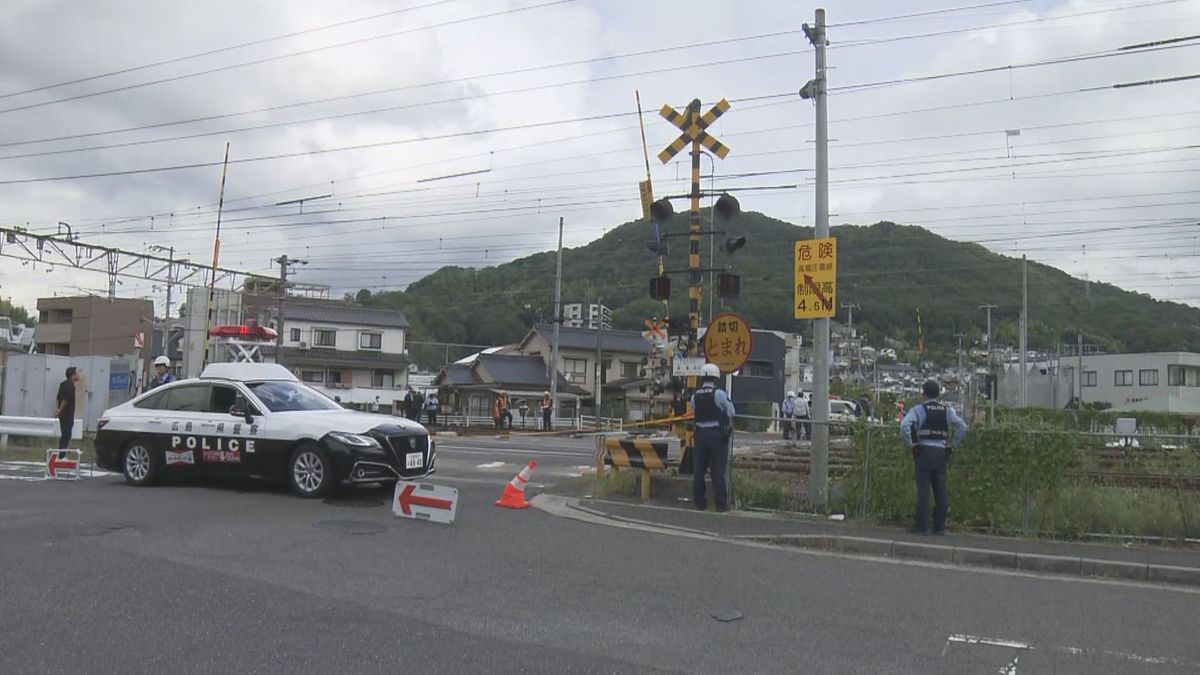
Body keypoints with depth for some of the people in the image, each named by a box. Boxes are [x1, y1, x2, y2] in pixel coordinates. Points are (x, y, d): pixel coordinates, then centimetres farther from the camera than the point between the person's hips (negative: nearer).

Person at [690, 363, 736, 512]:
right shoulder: (719, 394, -10)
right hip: (718, 434, -3)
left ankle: (699, 502, 14)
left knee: (698, 470, 10)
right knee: (719, 471, 3)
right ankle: (721, 503, 6)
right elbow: (731, 413, -2)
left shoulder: (694, 396, 2)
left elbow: (695, 414, 3)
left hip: (700, 434, 3)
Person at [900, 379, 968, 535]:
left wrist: (910, 444, -6)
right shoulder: (947, 410, 9)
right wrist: (952, 444, 8)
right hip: (941, 453, 3)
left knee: (923, 490, -3)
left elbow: (905, 425, -17)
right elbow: (963, 427, 3)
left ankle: (922, 526, -3)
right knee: (940, 491, 8)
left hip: (924, 451, -3)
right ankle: (940, 526, 11)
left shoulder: (919, 409, -3)